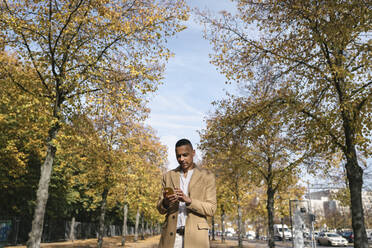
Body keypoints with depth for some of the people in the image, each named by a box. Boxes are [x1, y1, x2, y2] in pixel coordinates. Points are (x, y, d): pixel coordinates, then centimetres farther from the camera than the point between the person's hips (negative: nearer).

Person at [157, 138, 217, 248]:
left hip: (195, 236, -2)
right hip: (171, 235, 2)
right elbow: (161, 209, 11)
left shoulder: (207, 176, 4)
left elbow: (211, 209, -2)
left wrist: (188, 200, -17)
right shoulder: (168, 176, 12)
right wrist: (165, 202, -12)